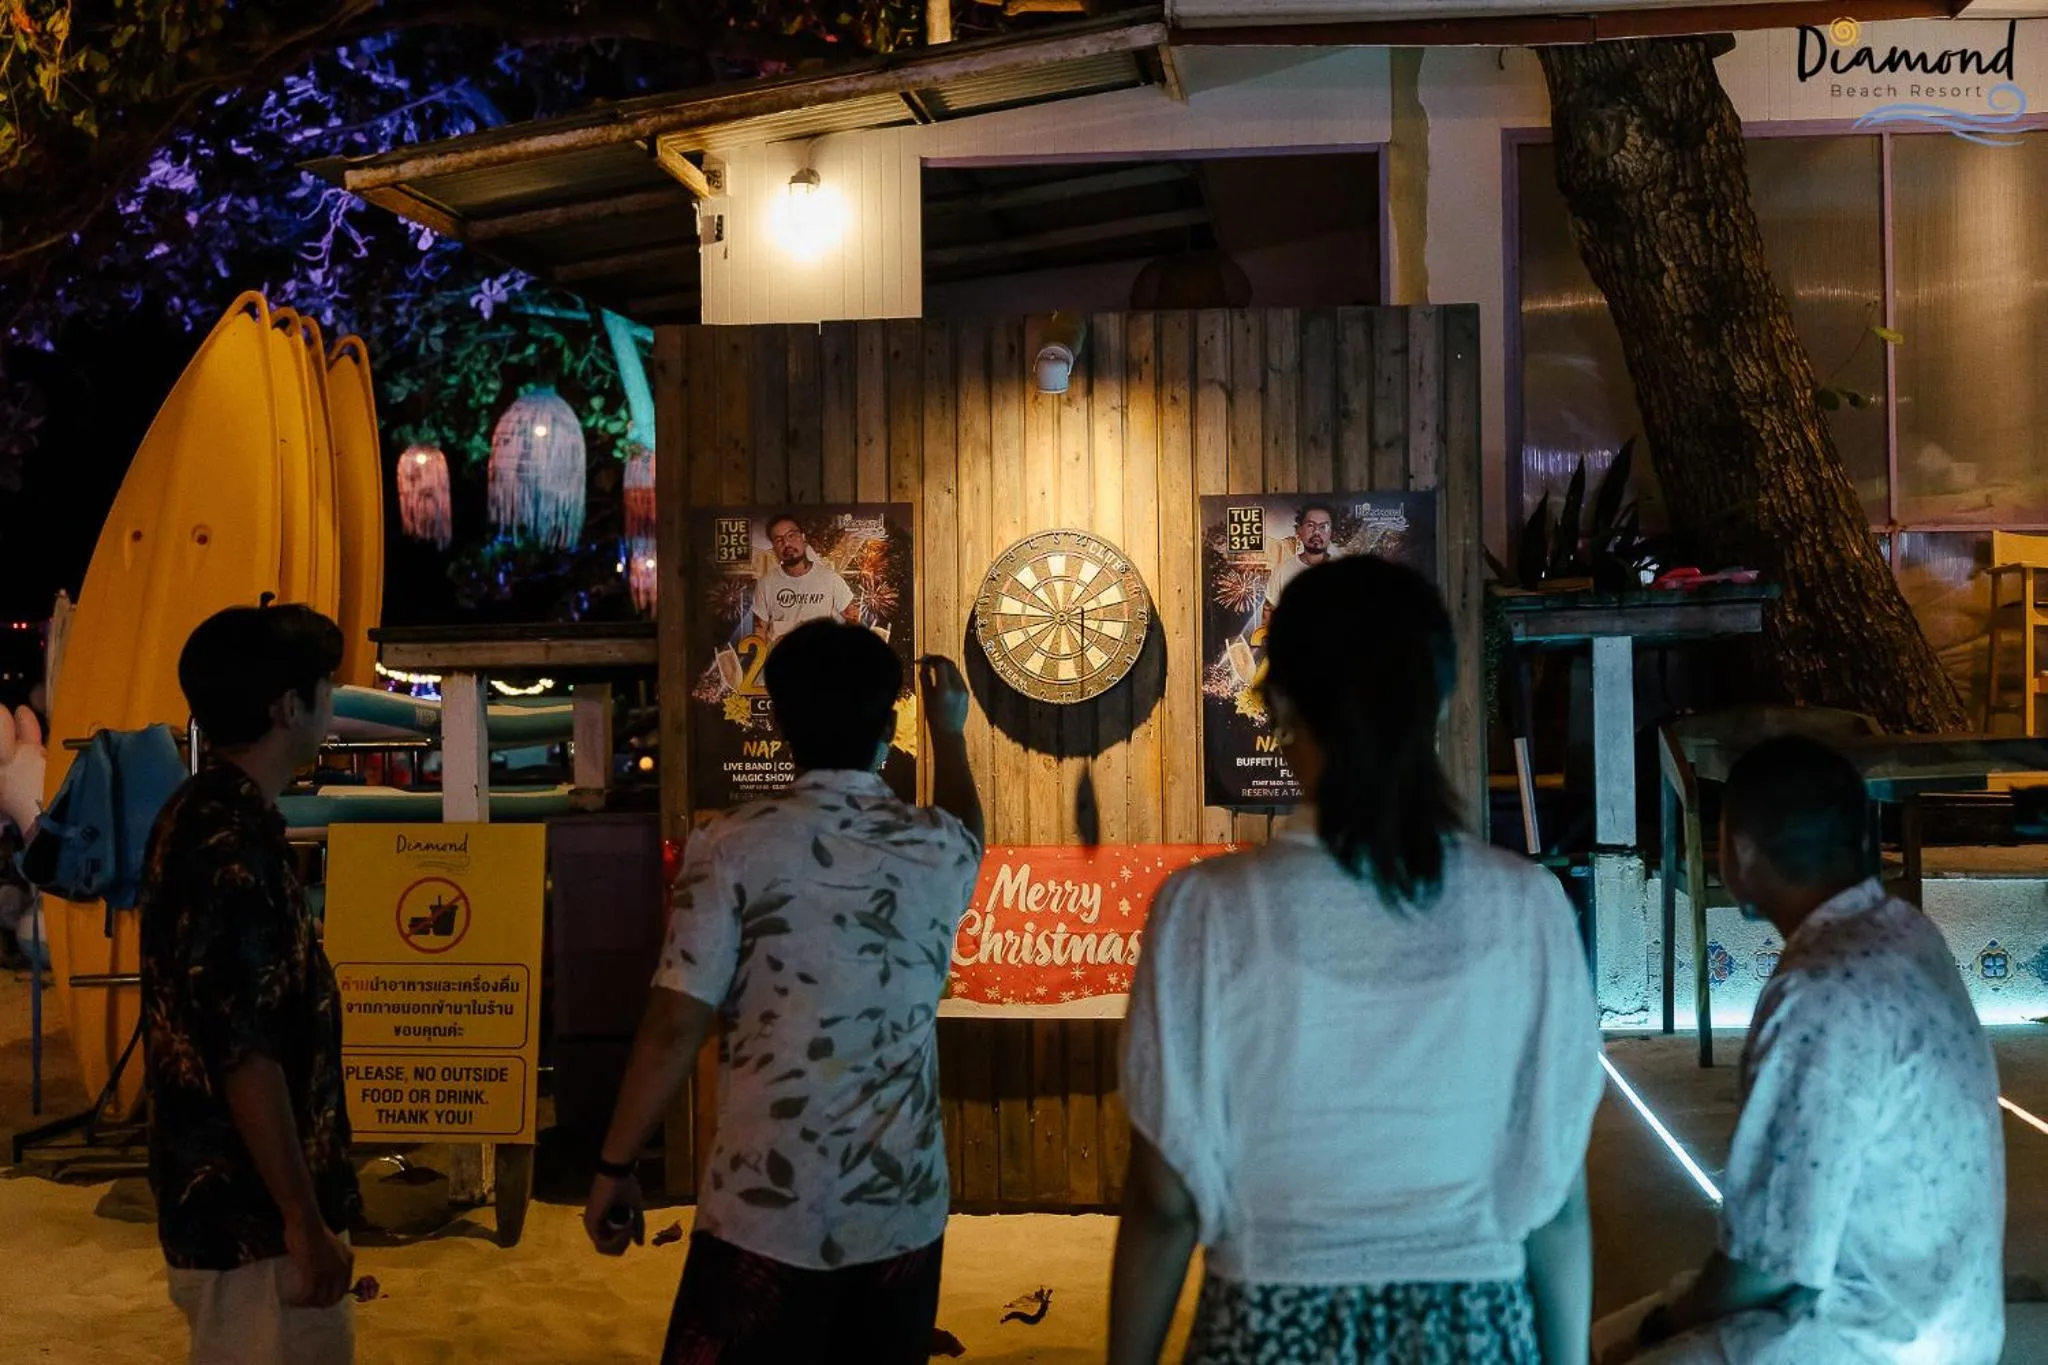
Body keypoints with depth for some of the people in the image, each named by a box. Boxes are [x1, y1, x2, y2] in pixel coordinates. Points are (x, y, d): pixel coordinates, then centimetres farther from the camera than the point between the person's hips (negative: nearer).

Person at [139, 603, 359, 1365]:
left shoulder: (201, 816, 10)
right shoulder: (235, 839, -21)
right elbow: (245, 1049, -24)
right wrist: (305, 1220, -20)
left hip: (220, 1193, 10)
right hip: (252, 1212, -10)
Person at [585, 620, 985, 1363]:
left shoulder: (736, 846, -9)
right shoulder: (937, 849, 3)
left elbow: (674, 1029, -11)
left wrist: (614, 1166, 0)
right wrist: (948, 731, 45)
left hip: (766, 1212, -4)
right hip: (904, 1210, 4)